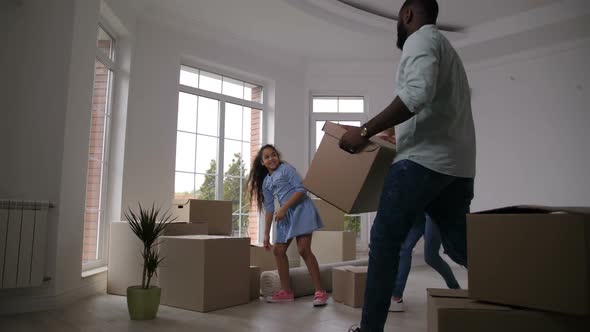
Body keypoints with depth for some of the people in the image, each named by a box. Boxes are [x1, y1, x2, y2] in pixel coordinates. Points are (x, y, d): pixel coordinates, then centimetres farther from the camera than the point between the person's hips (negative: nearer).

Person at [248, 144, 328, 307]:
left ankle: (320, 291, -8)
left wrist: (283, 208, -19)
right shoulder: (265, 182, 16)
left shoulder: (286, 168, -2)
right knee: (278, 250, 5)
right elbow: (269, 208, 15)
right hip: (285, 214, 8)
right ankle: (286, 291, 16)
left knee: (304, 250, -15)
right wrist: (266, 234, 10)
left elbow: (301, 189, -12)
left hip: (301, 209, -7)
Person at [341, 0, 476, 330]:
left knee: (385, 239, -3)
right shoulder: (446, 47, 28)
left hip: (424, 159, -9)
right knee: (461, 246, 12)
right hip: (458, 164, 10)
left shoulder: (420, 39, -1)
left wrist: (365, 131, -18)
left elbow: (418, 94, -20)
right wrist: (399, 132, 31)